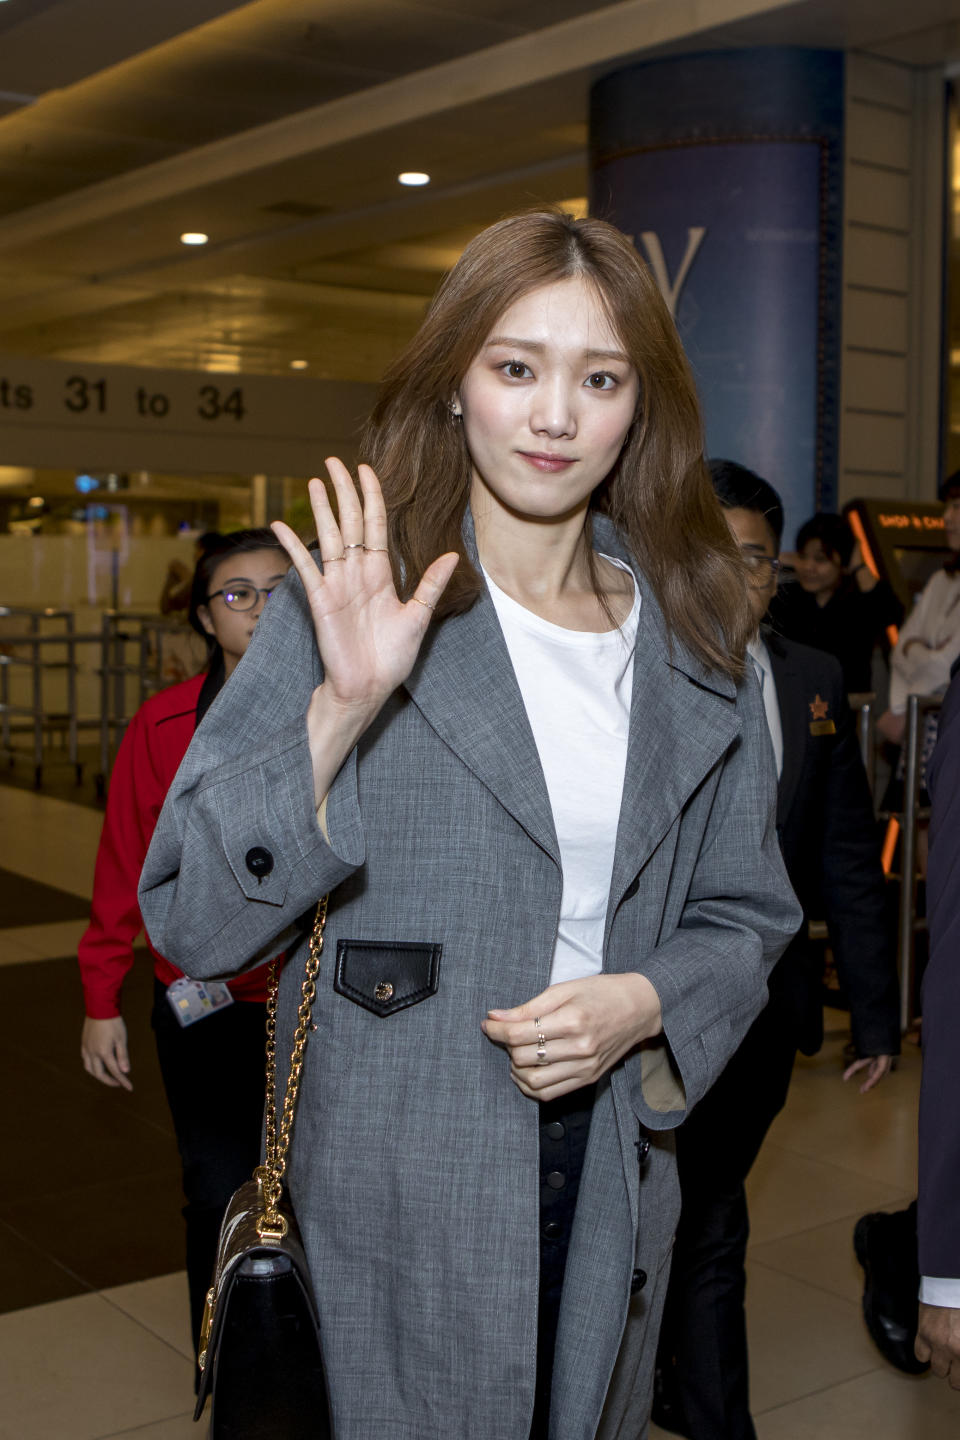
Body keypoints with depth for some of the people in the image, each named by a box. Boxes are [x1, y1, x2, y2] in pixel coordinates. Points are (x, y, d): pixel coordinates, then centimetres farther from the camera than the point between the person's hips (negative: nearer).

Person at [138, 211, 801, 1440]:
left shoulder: (693, 642, 3)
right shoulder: (350, 606, -9)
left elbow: (745, 914, 9)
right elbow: (191, 921, -13)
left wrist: (645, 1004, -11)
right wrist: (342, 706, -24)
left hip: (614, 1180, 4)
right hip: (395, 1204, -3)